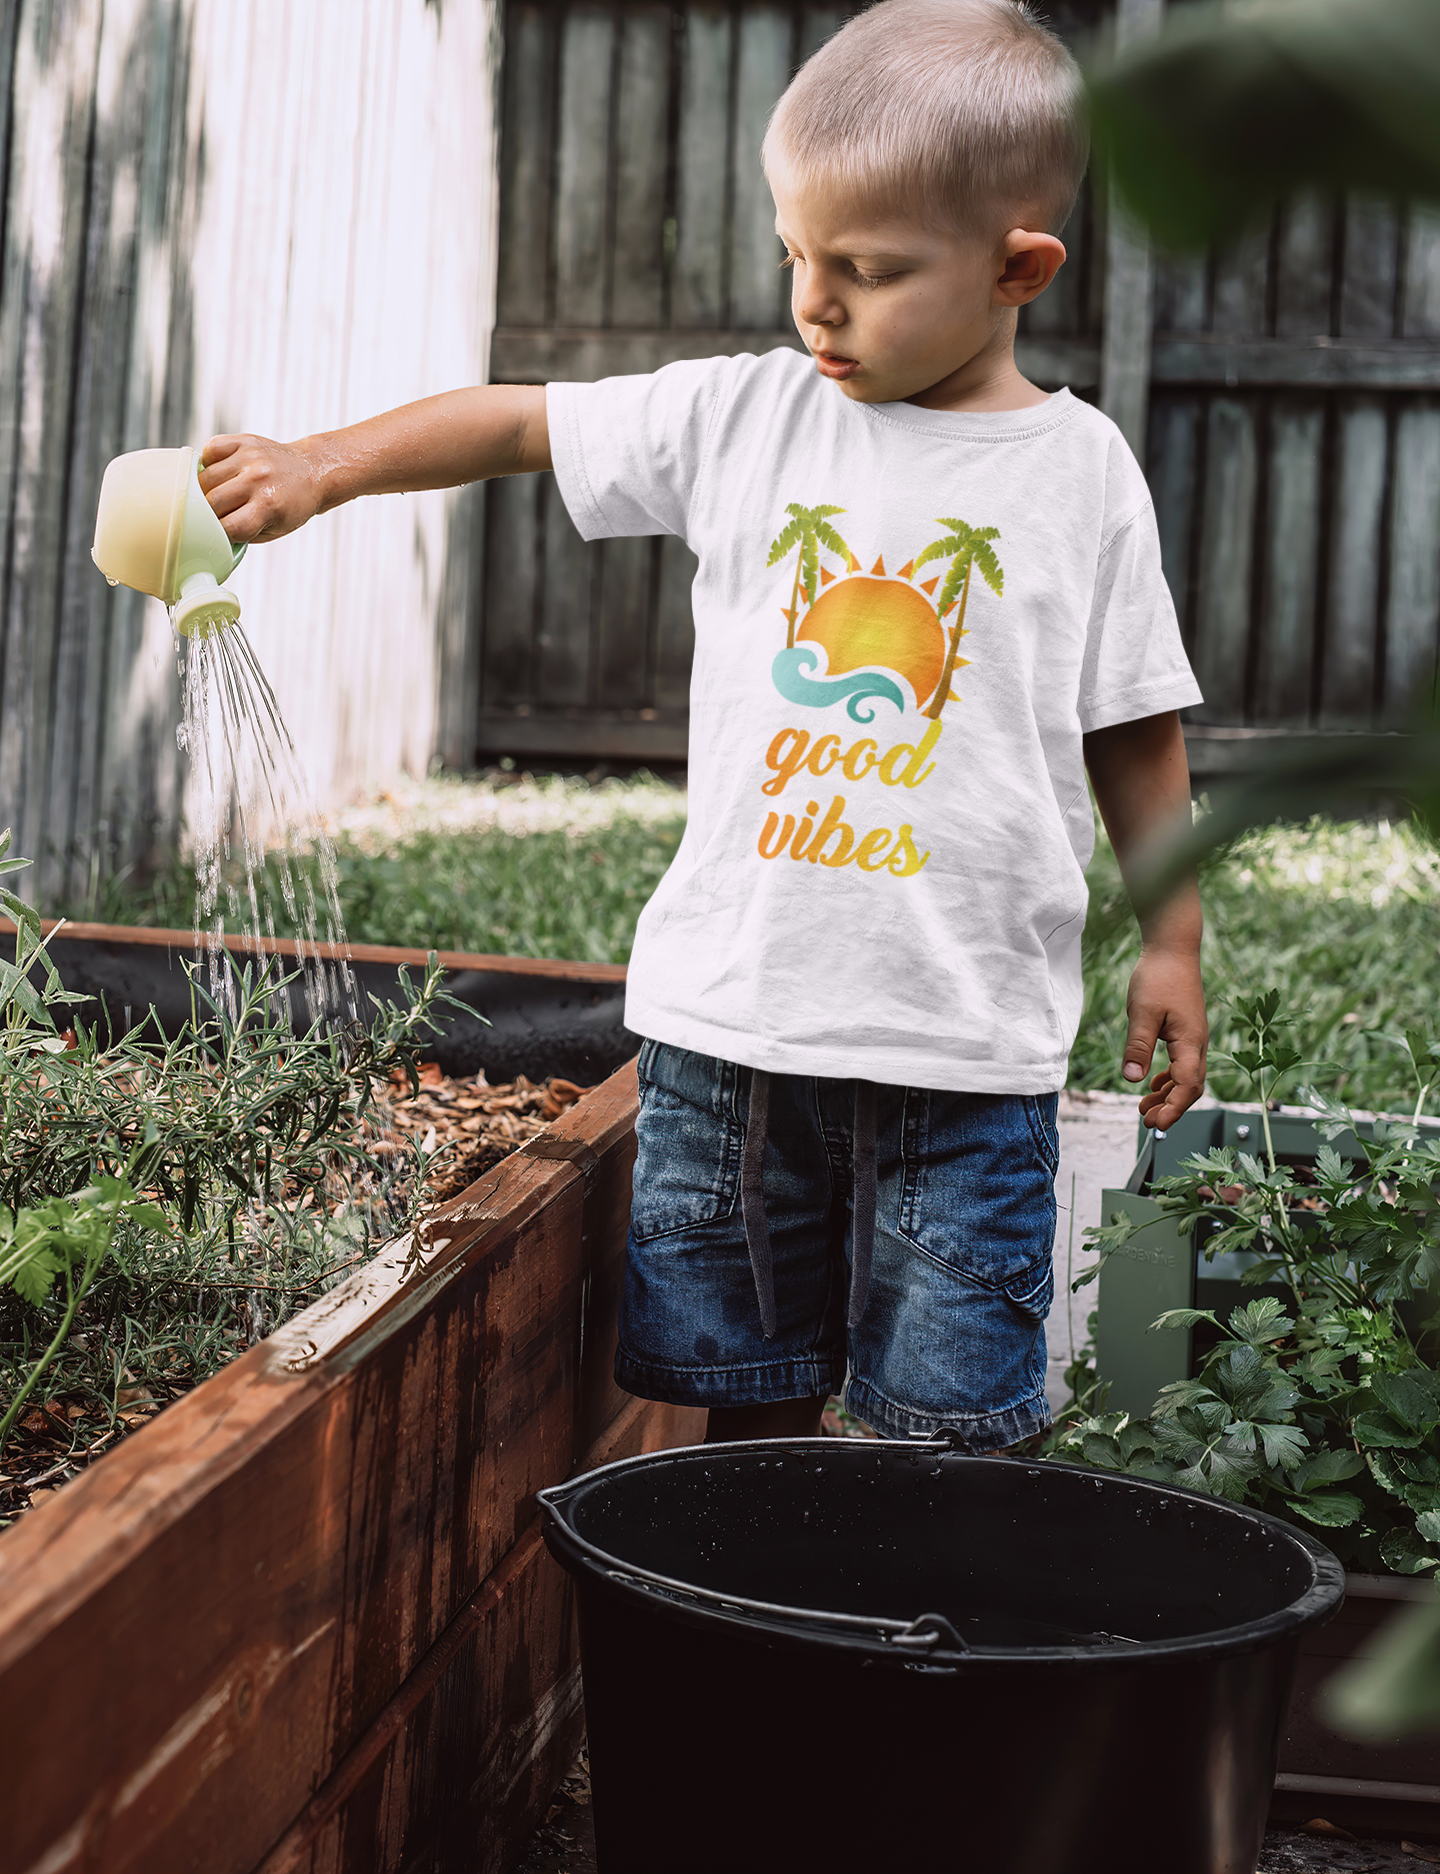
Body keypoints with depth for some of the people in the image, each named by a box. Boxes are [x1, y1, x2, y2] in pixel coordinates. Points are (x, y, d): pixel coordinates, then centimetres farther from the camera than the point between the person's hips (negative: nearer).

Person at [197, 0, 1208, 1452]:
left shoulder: (1078, 472, -1)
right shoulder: (747, 419, 2)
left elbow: (1136, 731, 5)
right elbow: (518, 424, 8)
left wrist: (1172, 942, 6)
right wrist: (318, 466, -1)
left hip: (965, 1042, -2)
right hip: (730, 1009, 2)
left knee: (945, 1430, 4)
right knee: (748, 1395, 13)